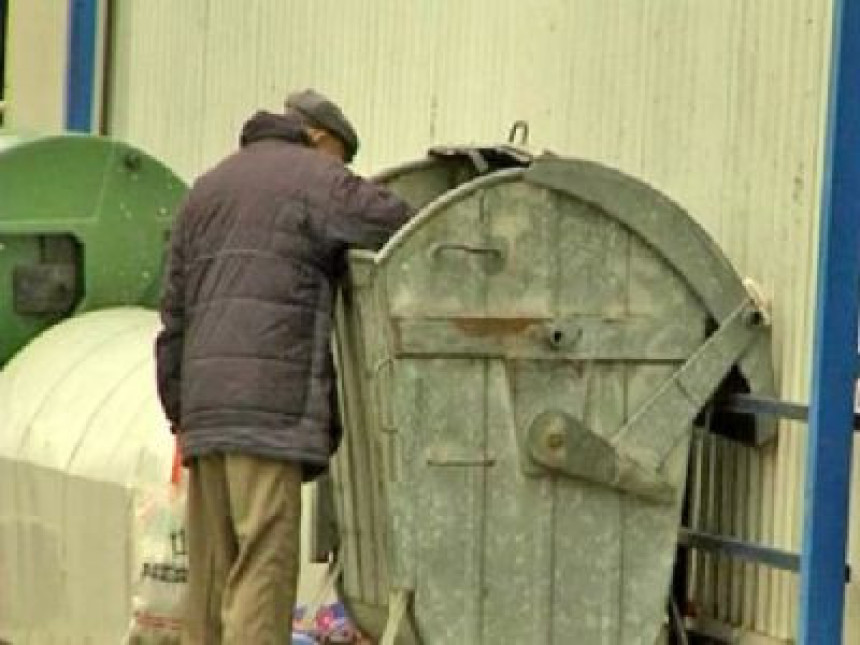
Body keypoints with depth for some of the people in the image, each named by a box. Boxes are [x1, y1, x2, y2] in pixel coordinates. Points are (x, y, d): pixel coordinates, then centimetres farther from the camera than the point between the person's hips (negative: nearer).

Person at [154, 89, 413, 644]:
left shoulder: (208, 188, 25)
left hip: (207, 404, 7)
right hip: (271, 401, -7)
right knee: (265, 565, -11)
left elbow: (175, 313, 23)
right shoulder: (318, 180, 3)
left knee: (214, 567, 9)